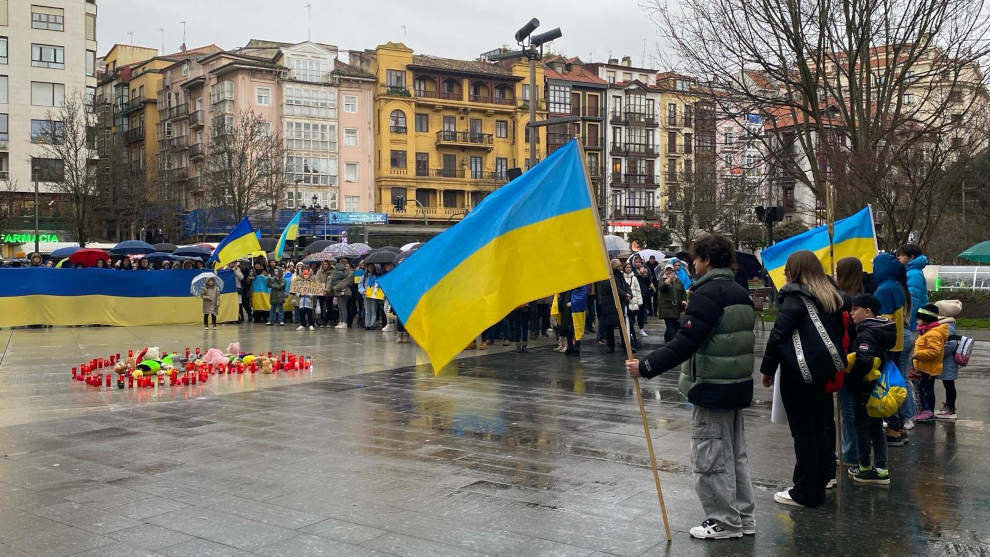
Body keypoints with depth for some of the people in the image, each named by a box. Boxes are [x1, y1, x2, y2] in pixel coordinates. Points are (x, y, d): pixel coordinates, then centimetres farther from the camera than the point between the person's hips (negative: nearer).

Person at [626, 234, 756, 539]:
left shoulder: (707, 294, -18)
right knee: (736, 454, 17)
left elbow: (684, 343, -25)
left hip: (712, 389, -9)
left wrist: (646, 366, -23)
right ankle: (743, 517, 25)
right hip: (738, 385, 9)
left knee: (711, 457, 1)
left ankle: (724, 521, 9)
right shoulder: (741, 294, 10)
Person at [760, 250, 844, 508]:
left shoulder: (795, 296, -10)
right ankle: (820, 484, 26)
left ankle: (805, 493, 4)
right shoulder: (830, 296, 12)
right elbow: (839, 331, 16)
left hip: (800, 373, -8)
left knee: (803, 431, -2)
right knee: (822, 426, 15)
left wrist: (768, 368, -5)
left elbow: (779, 333, -13)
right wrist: (834, 366, 19)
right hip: (827, 371, 8)